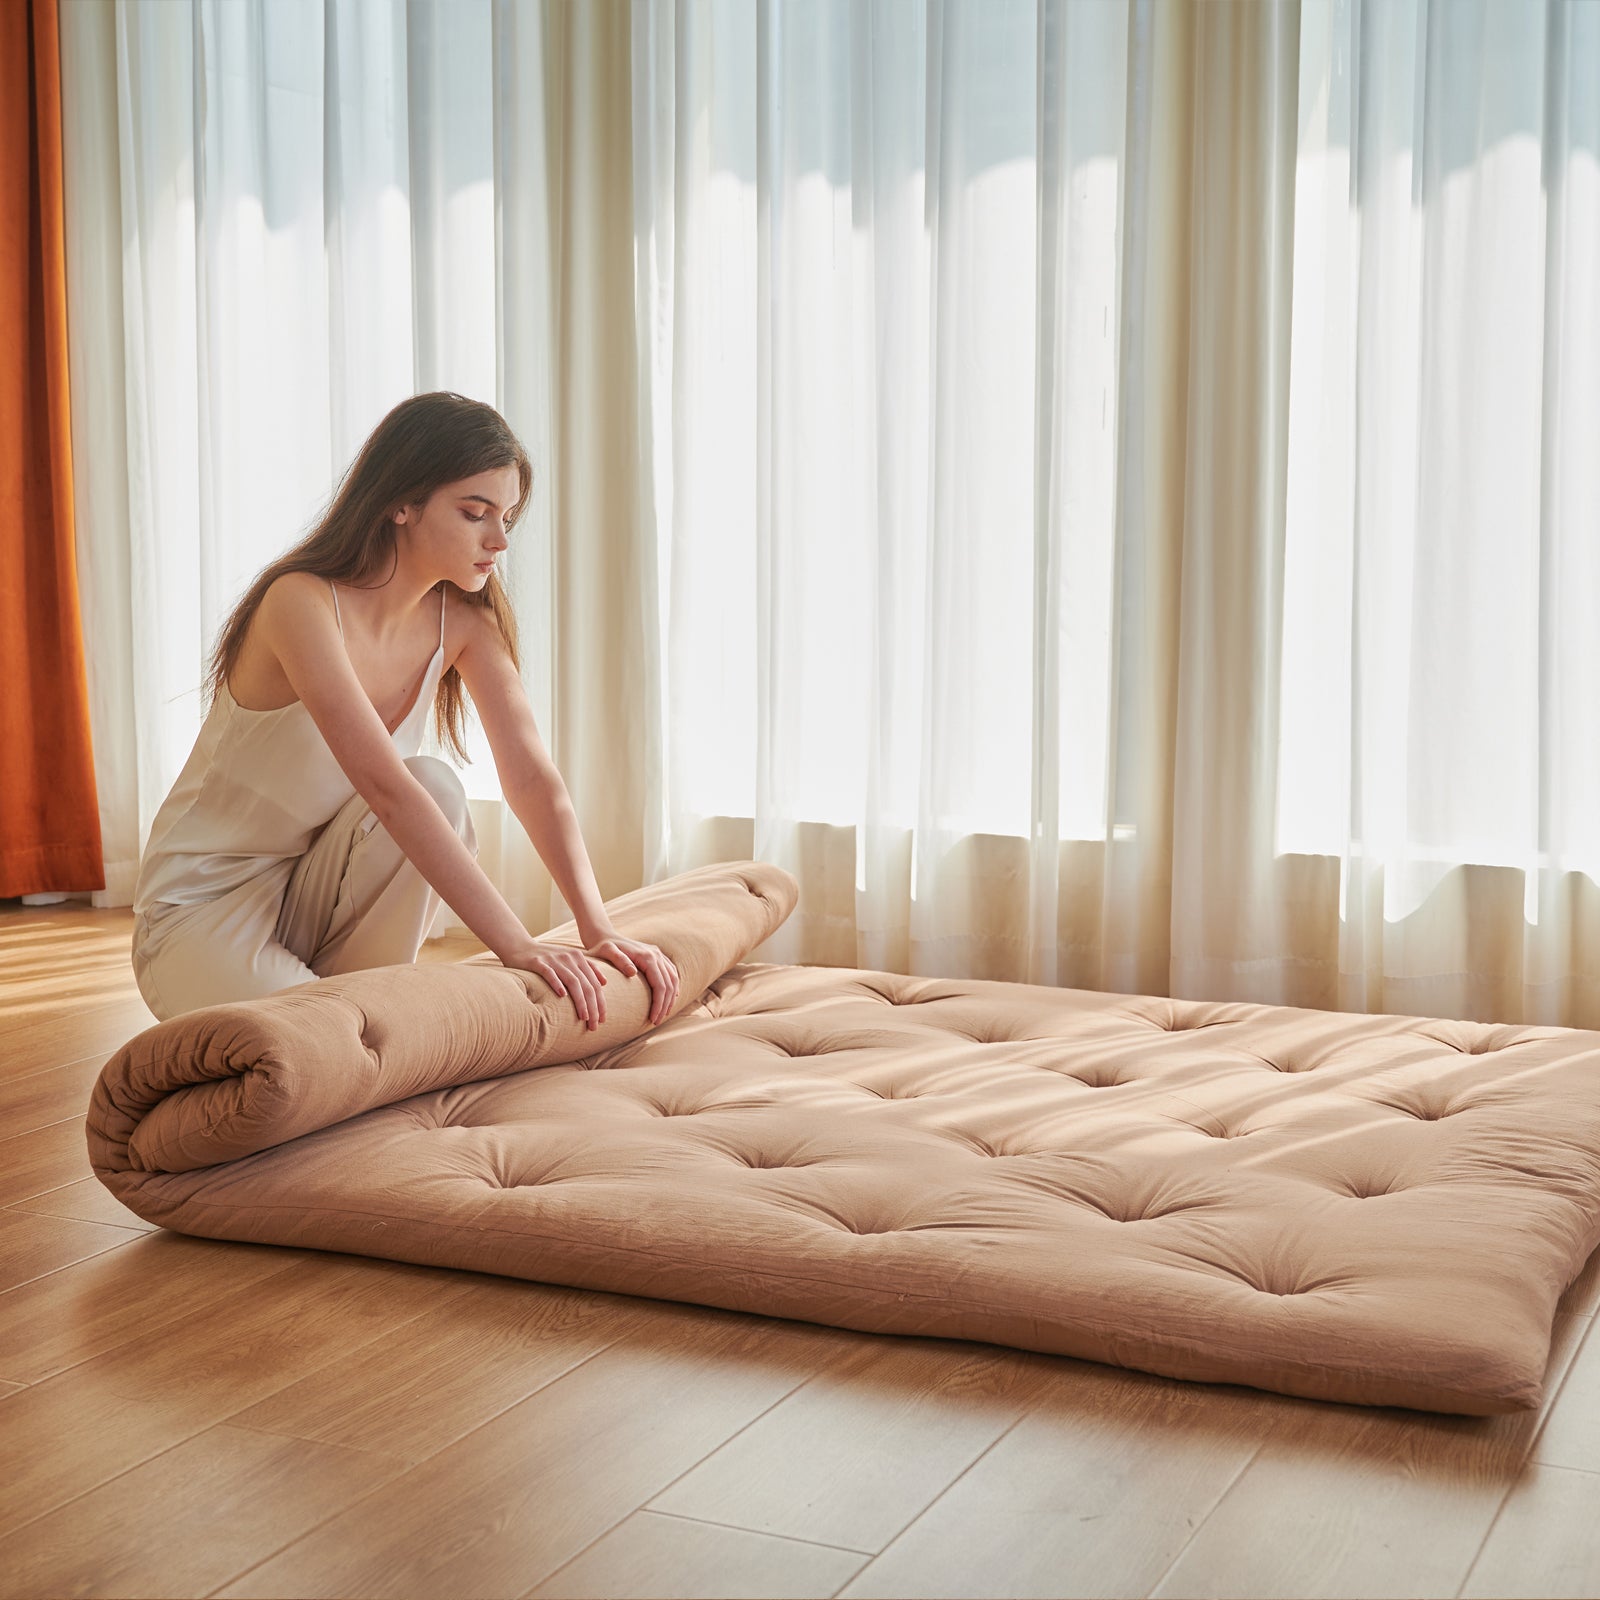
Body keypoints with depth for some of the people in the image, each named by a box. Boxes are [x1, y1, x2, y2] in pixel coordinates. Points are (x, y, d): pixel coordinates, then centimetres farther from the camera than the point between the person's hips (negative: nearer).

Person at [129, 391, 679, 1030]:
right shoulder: (303, 602, -25)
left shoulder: (462, 620, -4)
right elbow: (386, 789, -34)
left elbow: (532, 776, -12)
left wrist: (599, 930, -26)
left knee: (436, 786, -24)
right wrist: (516, 946, -39)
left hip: (318, 894, 6)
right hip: (202, 906, -6)